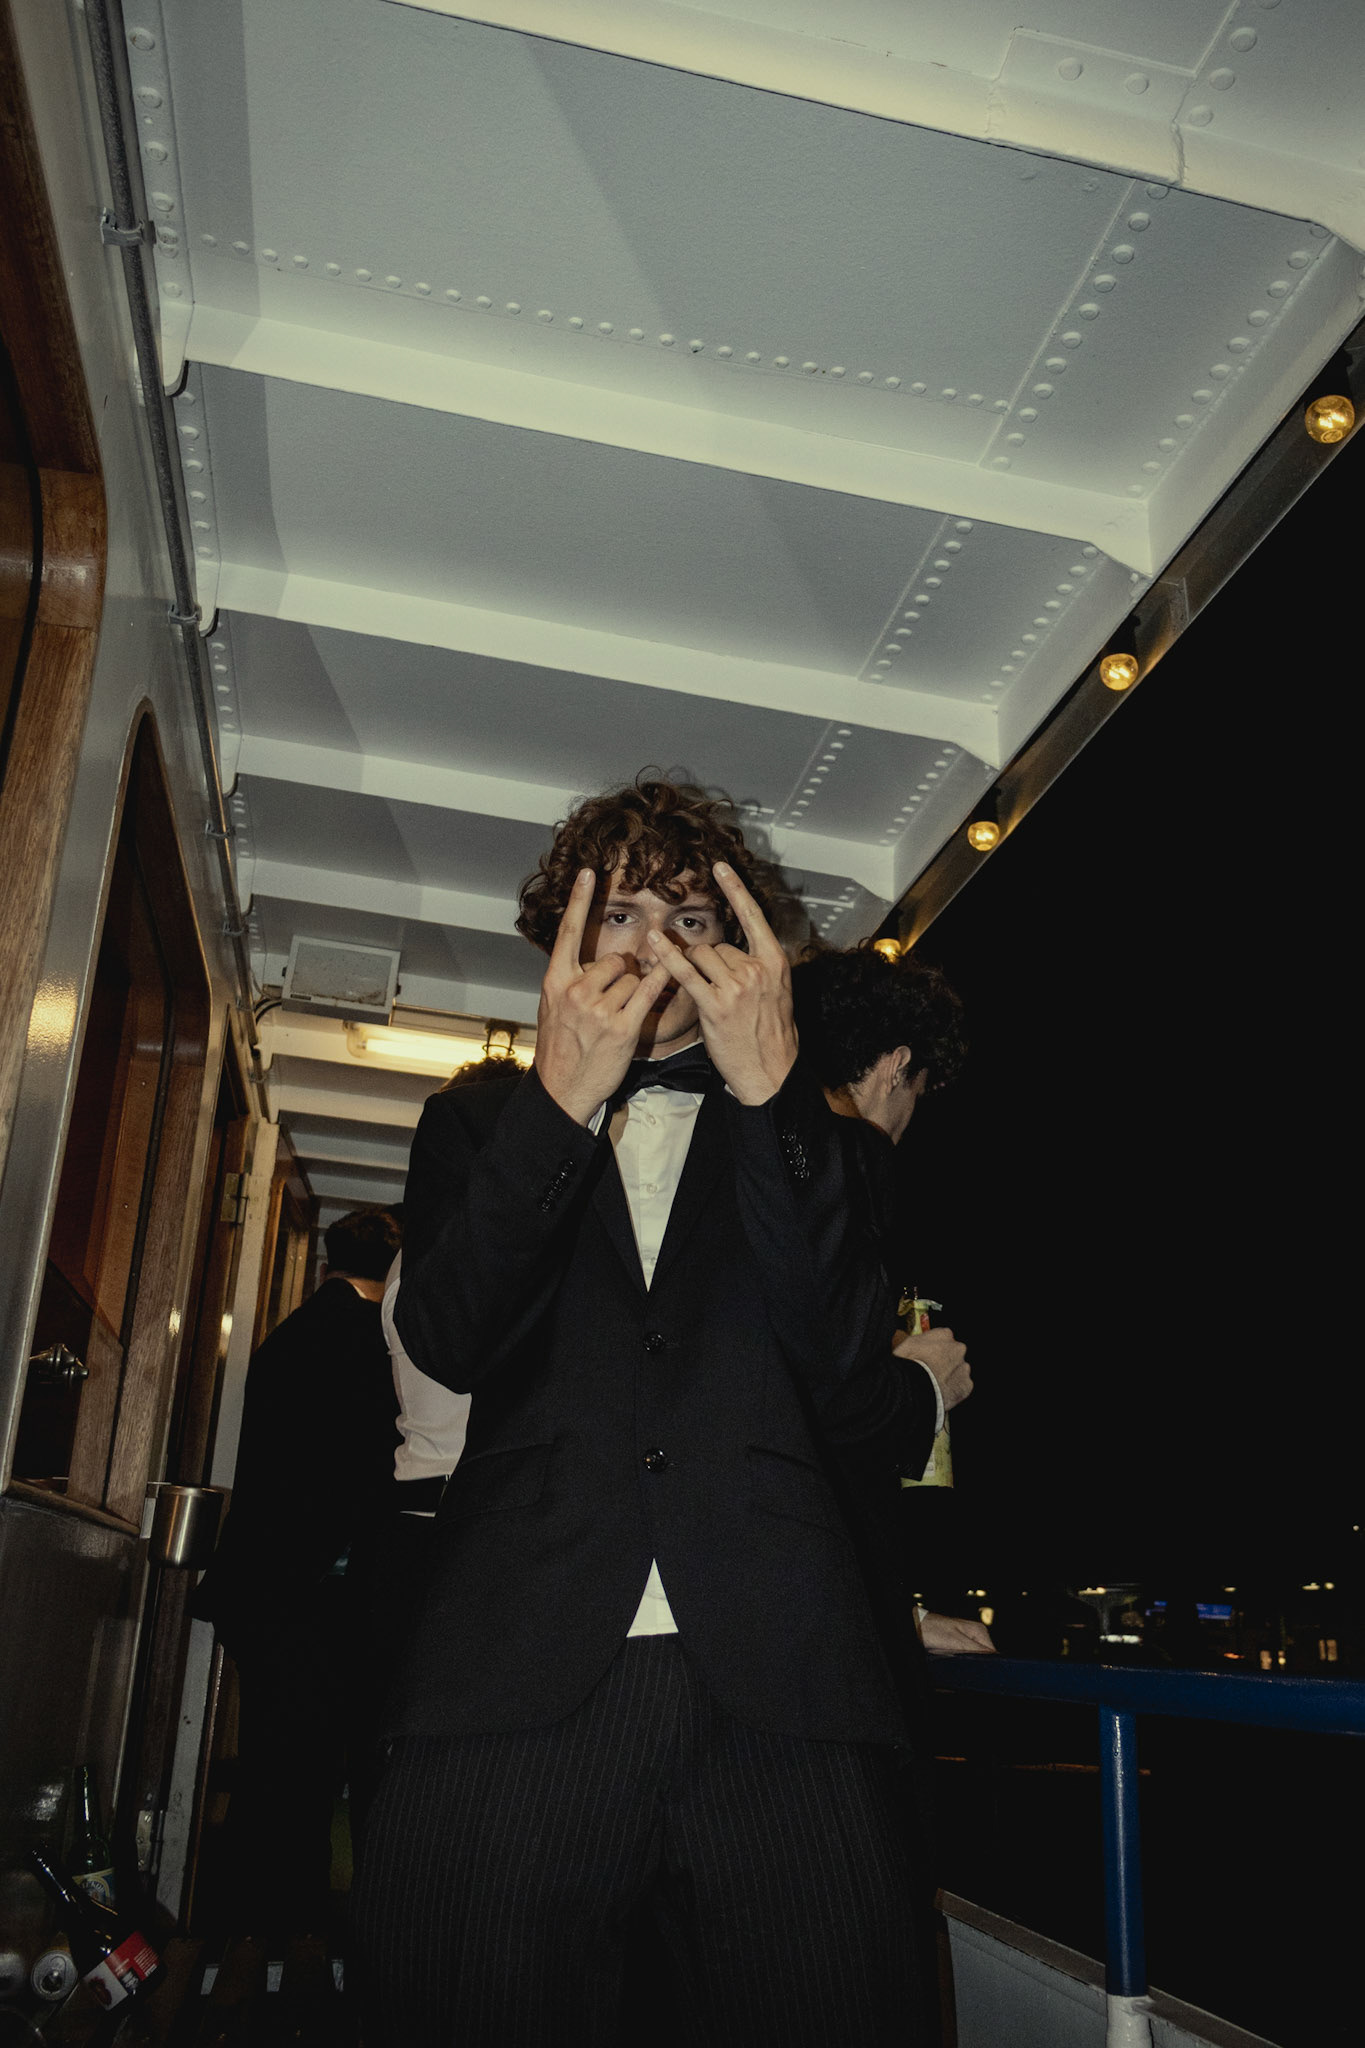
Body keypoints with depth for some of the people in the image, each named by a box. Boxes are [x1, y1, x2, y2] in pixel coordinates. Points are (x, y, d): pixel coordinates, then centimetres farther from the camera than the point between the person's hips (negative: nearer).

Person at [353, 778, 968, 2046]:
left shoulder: (803, 1143, 16)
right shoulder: (477, 1127, 17)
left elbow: (855, 1381, -1)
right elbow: (450, 1344, 0)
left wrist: (773, 1092, -9)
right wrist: (563, 1099, -10)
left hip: (782, 1696, 1)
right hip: (521, 1683, 0)